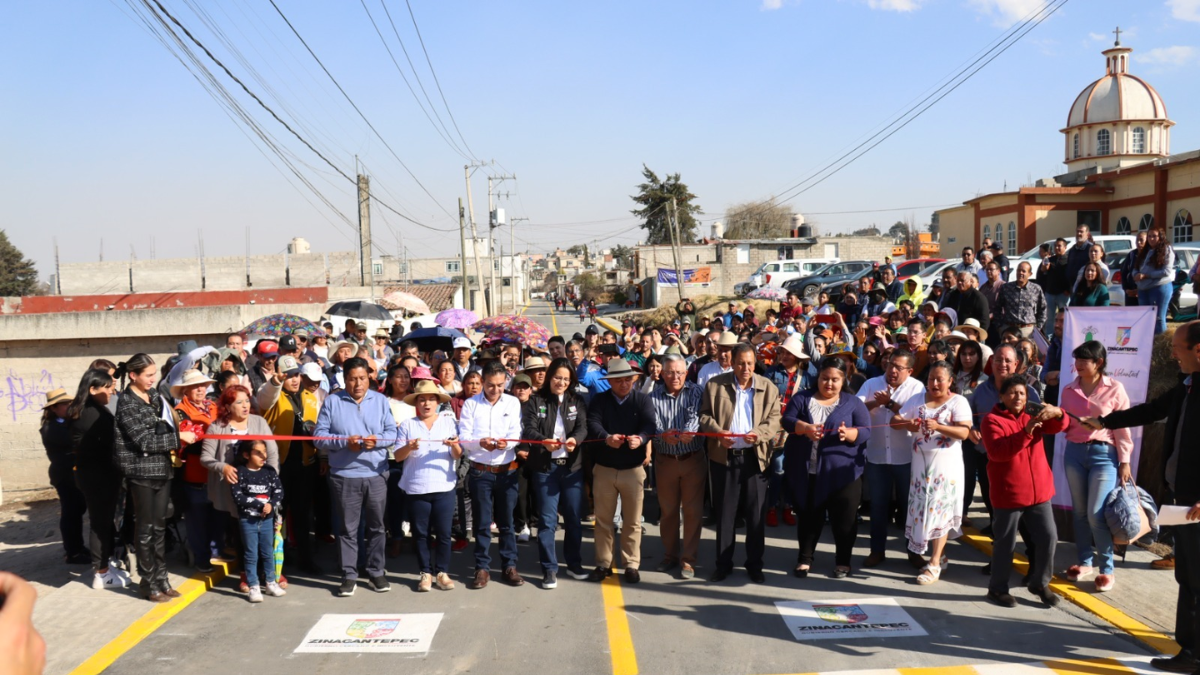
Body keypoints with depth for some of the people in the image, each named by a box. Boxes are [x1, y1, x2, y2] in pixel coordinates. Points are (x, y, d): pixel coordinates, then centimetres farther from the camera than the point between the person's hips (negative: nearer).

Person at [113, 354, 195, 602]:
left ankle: (161, 579, 19)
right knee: (146, 529, 3)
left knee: (160, 527, 11)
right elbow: (145, 441, -16)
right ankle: (148, 584, 12)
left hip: (162, 468, 6)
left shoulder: (154, 395, 10)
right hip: (142, 471, -6)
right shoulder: (127, 403, -11)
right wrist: (178, 438, -14)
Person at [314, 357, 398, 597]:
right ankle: (349, 575, 13)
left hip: (376, 474, 2)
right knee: (347, 528, 4)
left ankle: (377, 572, 21)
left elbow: (392, 432, 4)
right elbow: (320, 436, -3)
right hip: (344, 475, -2)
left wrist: (377, 441, -16)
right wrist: (345, 442, -17)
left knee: (376, 526, 9)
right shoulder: (332, 401, 2)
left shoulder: (380, 400, 8)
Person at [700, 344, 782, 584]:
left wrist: (759, 433, -19)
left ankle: (755, 564, 15)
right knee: (725, 512, 7)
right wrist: (718, 432, -18)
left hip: (755, 456, 0)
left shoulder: (768, 388, 6)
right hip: (724, 456, 0)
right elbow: (705, 415, 2)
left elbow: (774, 419, 0)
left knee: (756, 513, 4)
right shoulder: (715, 385, 4)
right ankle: (723, 563, 16)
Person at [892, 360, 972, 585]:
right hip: (920, 464, 4)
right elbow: (894, 419, 3)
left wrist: (938, 426, -29)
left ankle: (934, 564, 0)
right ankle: (937, 555, 23)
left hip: (946, 466, -4)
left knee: (939, 512, -4)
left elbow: (963, 432, -16)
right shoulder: (917, 399, 8)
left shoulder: (958, 402, -4)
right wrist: (906, 423, -19)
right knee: (923, 509, 7)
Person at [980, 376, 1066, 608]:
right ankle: (997, 589, 17)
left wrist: (1057, 413, -27)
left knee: (1049, 537, 7)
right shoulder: (992, 420, -6)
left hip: (1039, 491, 5)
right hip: (1008, 493, -5)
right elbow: (997, 451, -21)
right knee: (1005, 543, 3)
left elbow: (1059, 426, -4)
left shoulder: (1033, 416, 12)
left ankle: (1040, 583, 25)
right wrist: (1025, 433, -30)